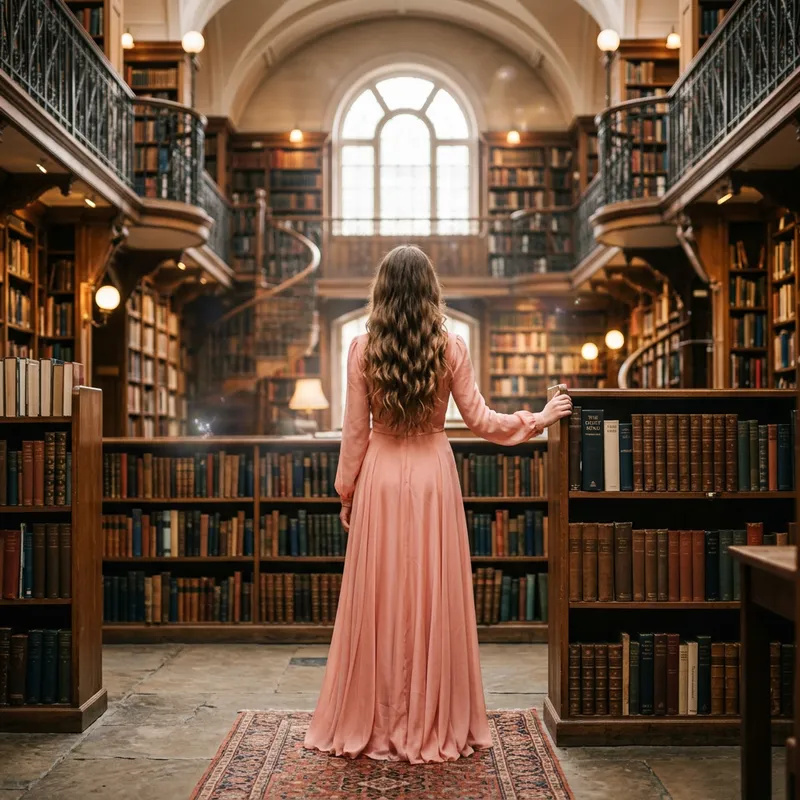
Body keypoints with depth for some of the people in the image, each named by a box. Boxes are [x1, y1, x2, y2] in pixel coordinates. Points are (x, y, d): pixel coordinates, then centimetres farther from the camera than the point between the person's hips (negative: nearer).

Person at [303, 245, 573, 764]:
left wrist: (347, 492, 9)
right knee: (434, 598, 7)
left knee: (379, 600, 7)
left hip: (381, 478, 0)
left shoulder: (363, 350, -4)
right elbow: (480, 420, -1)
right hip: (434, 474, 0)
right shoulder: (451, 347, -5)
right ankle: (435, 725, 16)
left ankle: (374, 725, 16)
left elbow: (355, 430, -1)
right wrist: (539, 419, 12)